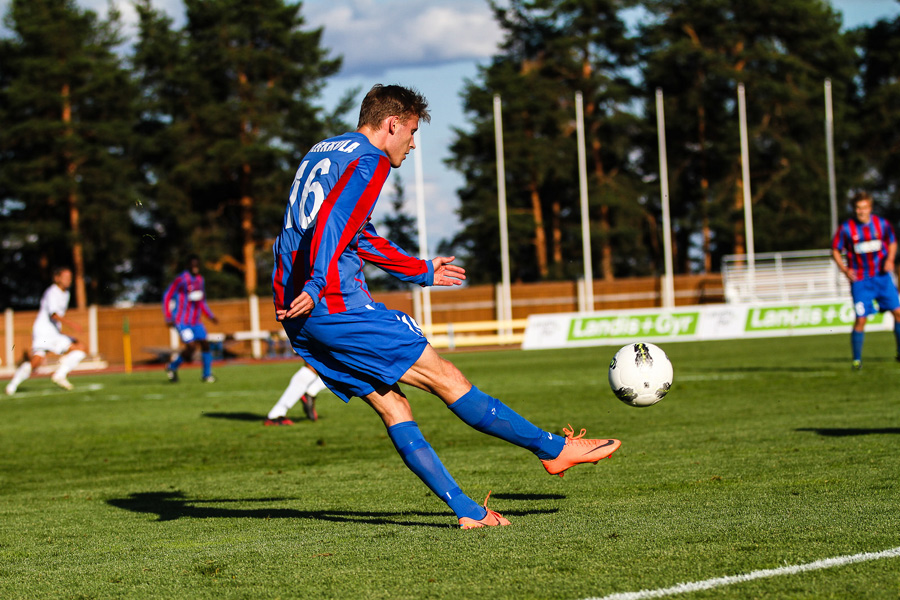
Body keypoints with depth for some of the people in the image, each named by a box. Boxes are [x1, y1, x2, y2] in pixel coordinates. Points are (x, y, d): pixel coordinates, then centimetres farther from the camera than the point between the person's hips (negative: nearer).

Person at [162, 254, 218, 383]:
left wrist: (210, 316, 11)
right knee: (191, 347, -16)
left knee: (205, 343, -6)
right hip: (182, 321, -7)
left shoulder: (200, 280, 11)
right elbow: (167, 297, -7)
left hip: (196, 321, 7)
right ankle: (172, 367, 8)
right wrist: (168, 318, -11)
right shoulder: (181, 279, -11)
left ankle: (207, 374, 5)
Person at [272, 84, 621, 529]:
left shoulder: (320, 154, 25)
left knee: (390, 404, 7)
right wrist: (316, 285, -34)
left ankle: (464, 509, 2)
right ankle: (553, 449, 2)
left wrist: (420, 271, 42)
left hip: (299, 317, 9)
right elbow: (334, 221, -22)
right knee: (446, 379, -4)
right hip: (337, 305, -9)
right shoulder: (368, 161, -5)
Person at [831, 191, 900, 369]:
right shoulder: (846, 228, -8)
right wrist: (845, 269, -13)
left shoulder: (881, 224, -2)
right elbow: (835, 250, 2)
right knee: (861, 319, -8)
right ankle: (856, 359, 5)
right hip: (860, 280, -3)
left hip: (882, 276, 3)